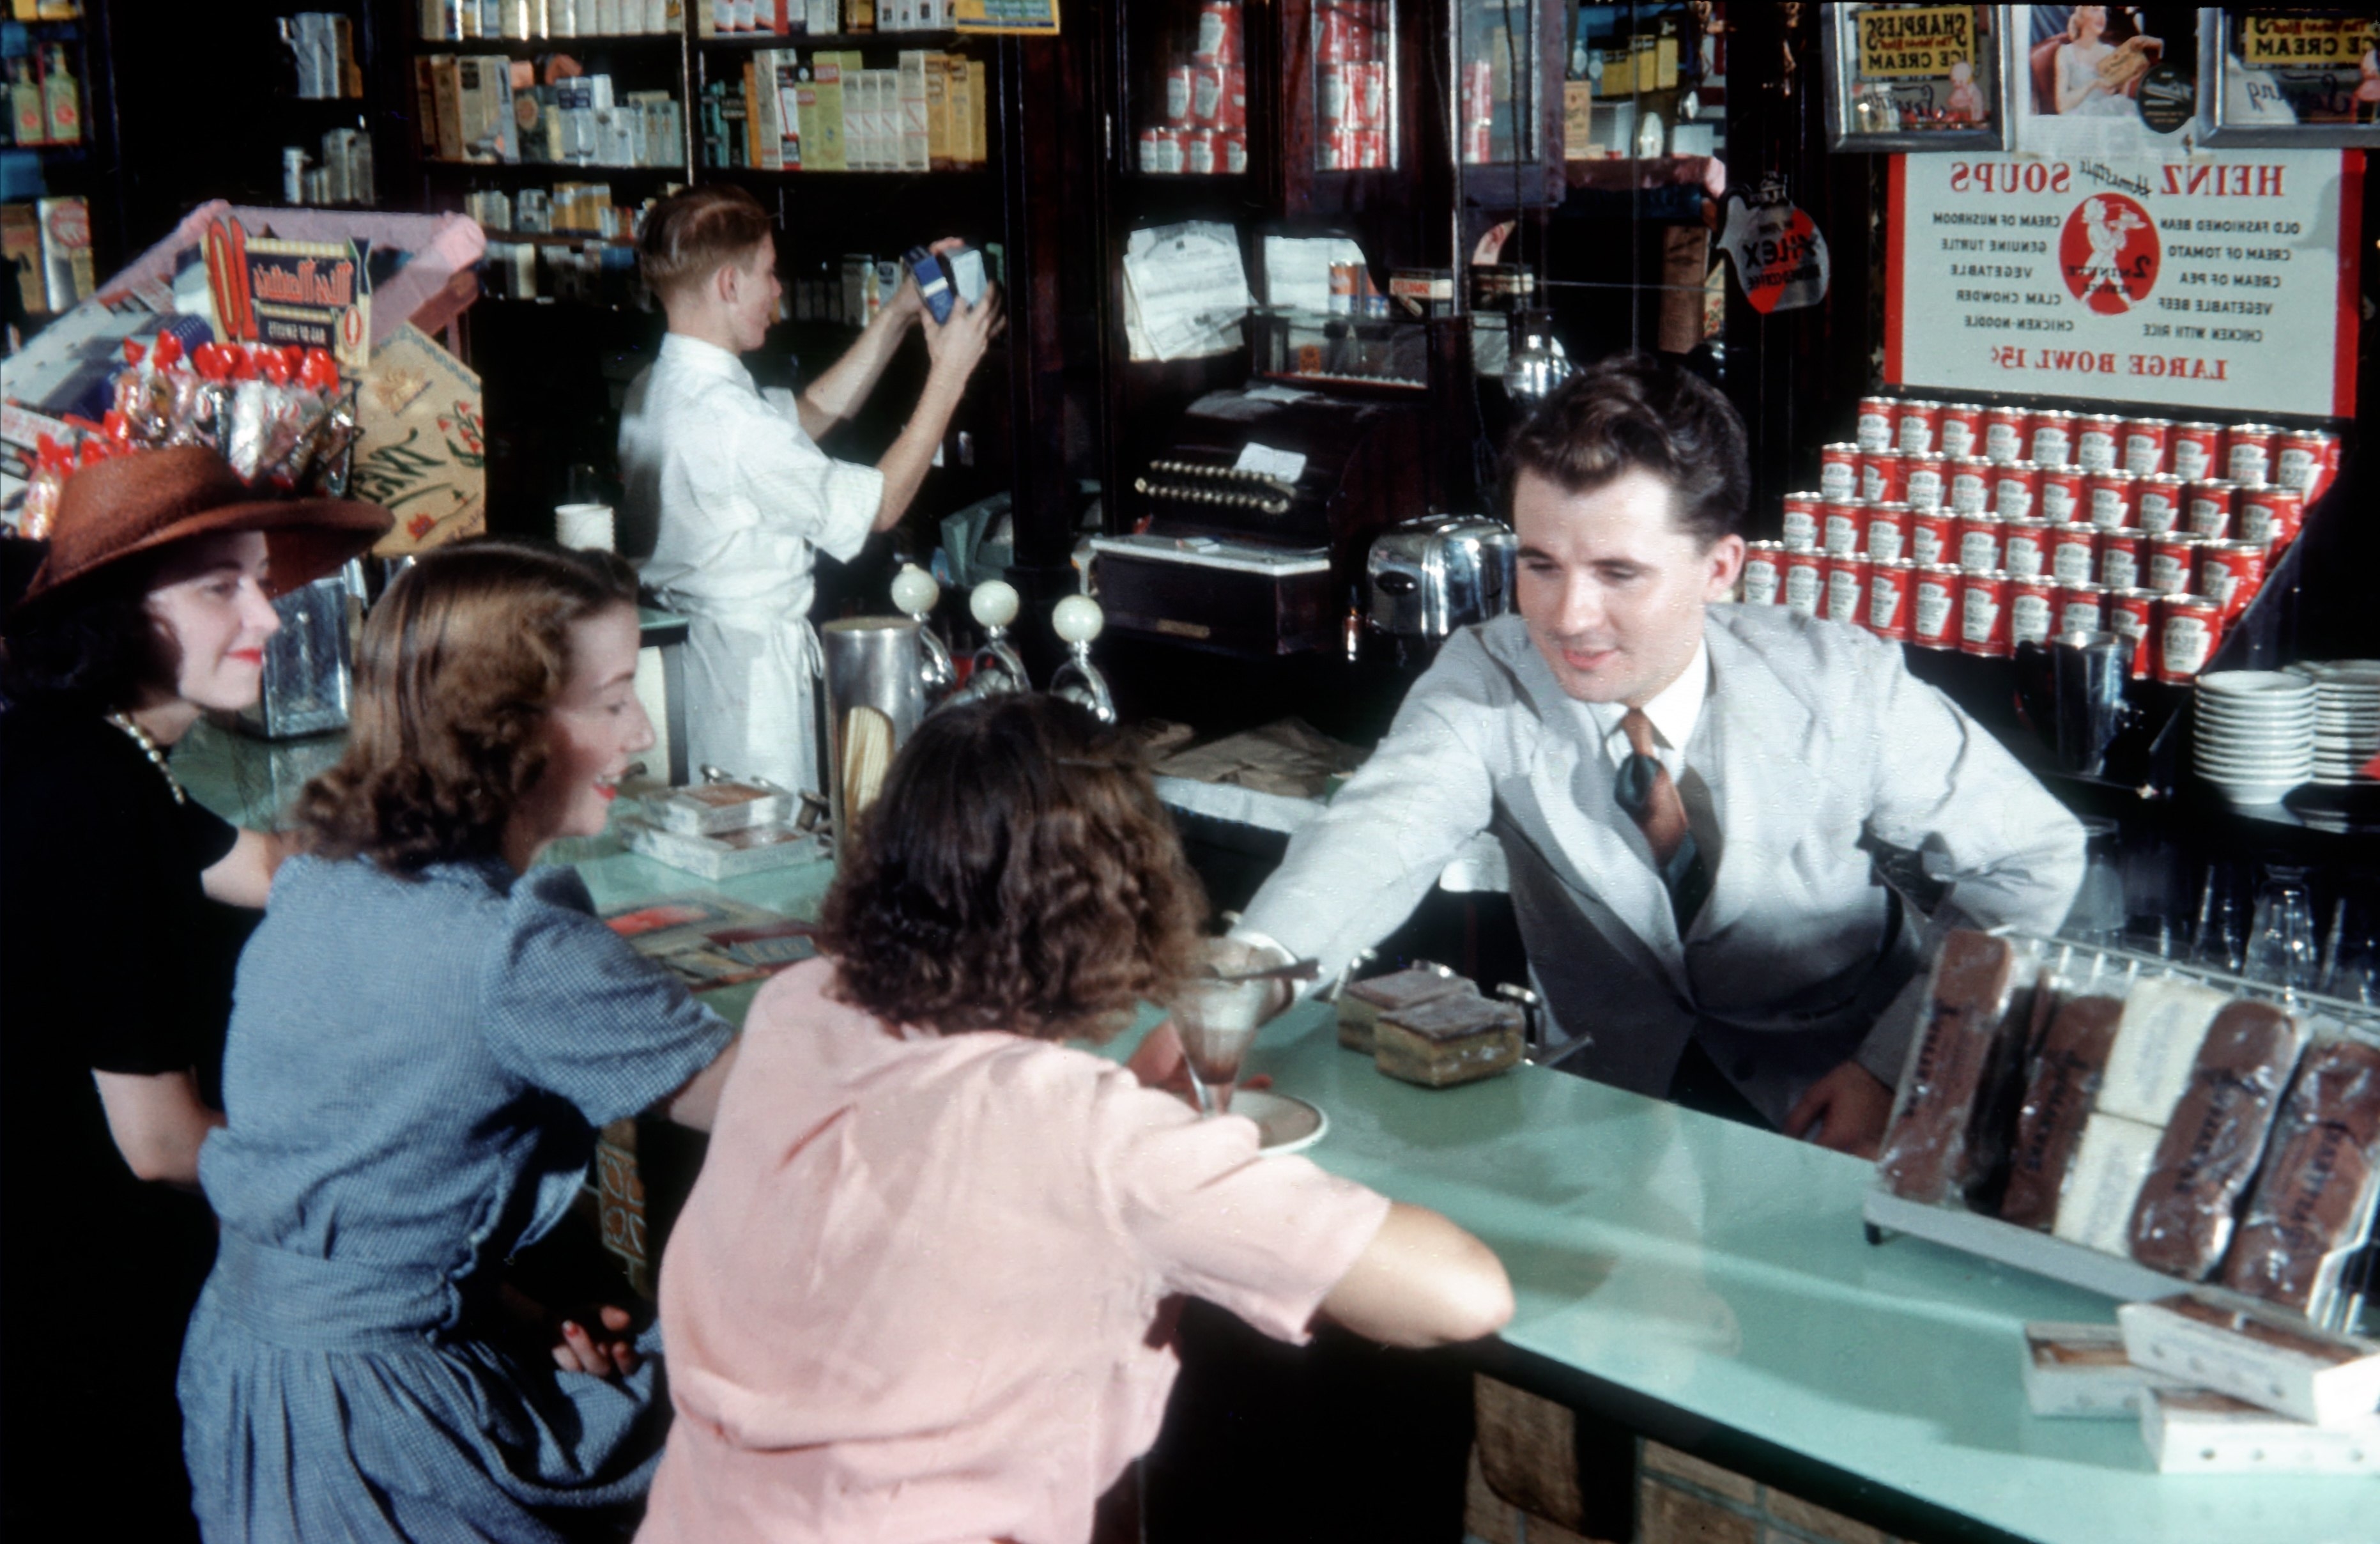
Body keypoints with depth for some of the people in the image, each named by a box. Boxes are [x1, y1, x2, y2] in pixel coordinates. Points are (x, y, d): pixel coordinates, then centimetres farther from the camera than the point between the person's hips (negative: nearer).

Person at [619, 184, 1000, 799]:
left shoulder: (653, 390, 7)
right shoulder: (724, 416, -23)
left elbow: (813, 413, 18)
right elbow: (878, 505, -13)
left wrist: (899, 314, 16)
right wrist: (948, 374, -7)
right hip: (750, 672, -10)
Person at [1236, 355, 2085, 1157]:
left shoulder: (1841, 688, -13)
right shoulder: (1485, 683, -11)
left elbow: (2035, 859, -3)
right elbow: (1376, 836, -28)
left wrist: (1895, 1066, -13)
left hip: (1831, 1117, -2)